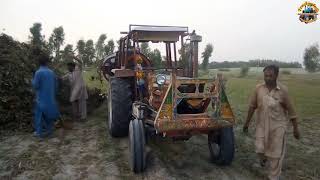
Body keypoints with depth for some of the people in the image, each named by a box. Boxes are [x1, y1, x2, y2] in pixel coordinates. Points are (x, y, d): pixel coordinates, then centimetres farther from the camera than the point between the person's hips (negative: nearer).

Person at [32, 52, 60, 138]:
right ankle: (49, 130, 23)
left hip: (41, 98, -4)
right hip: (50, 98, 5)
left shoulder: (38, 72, -14)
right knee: (49, 113, 15)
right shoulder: (51, 72, 1)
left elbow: (35, 86, -12)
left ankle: (40, 132, 11)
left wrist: (33, 79, 6)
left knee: (40, 115, 6)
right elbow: (56, 85, 6)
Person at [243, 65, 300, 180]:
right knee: (259, 149, 7)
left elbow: (290, 110, -6)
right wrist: (247, 122, 5)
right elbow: (252, 106, 1)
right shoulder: (258, 88, -6)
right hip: (261, 124, 2)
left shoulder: (283, 90, -12)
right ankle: (263, 158, 45)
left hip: (278, 125, -2)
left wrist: (295, 128, -3)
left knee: (275, 153, 7)